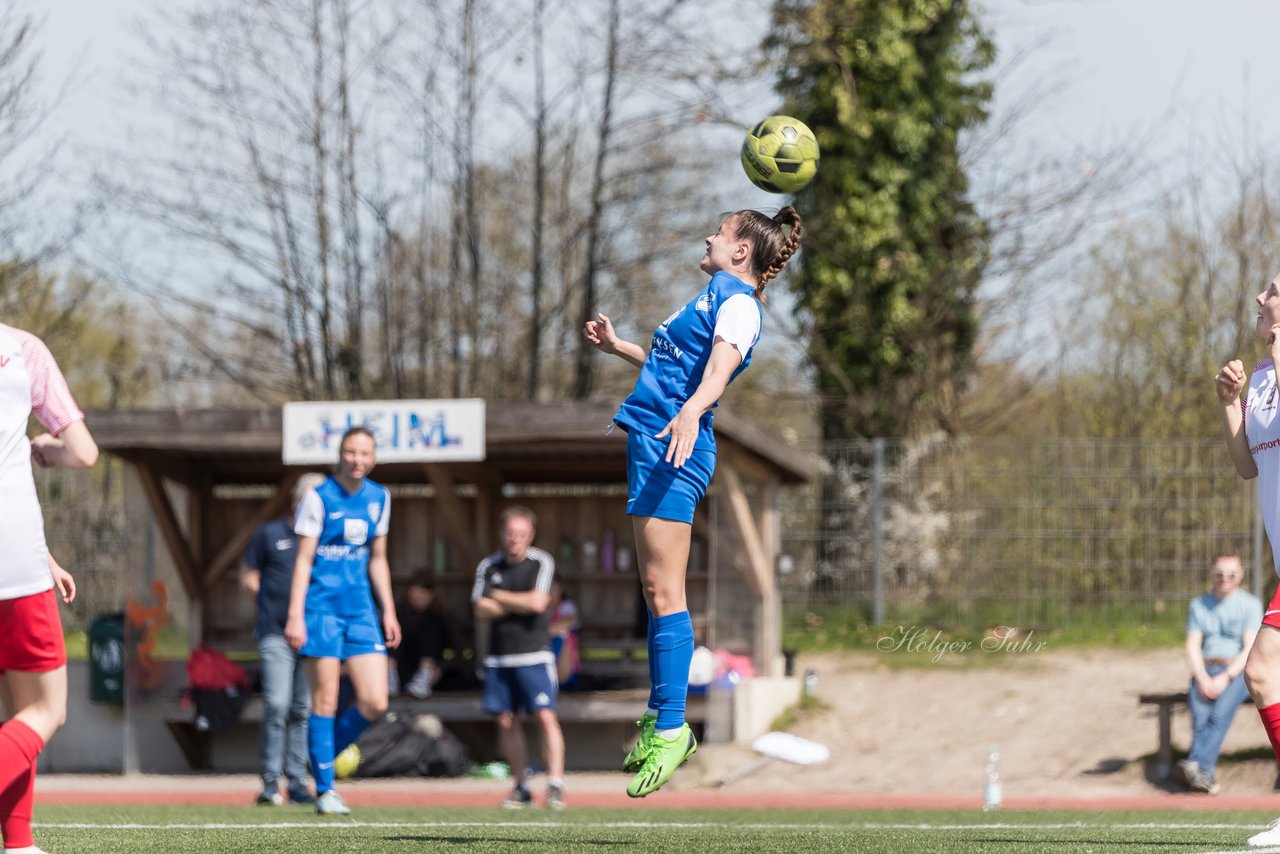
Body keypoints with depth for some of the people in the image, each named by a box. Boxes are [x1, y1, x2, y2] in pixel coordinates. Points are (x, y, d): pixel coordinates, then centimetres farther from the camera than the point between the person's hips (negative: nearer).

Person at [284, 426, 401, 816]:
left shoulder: (378, 498, 11)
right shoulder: (319, 498, -6)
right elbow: (303, 559, -7)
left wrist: (388, 611, 15)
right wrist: (295, 615, -13)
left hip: (360, 609, 5)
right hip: (322, 607, -5)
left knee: (375, 703, -4)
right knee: (325, 701, -4)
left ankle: (324, 756, 20)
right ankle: (325, 789, 4)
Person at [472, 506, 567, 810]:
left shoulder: (541, 563, -1)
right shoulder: (489, 566, 8)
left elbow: (537, 602, -14)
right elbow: (482, 612, -1)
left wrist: (499, 597, -3)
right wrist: (520, 605, -7)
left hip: (534, 655, -4)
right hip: (499, 656, 4)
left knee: (545, 716, -13)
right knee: (506, 721, 4)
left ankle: (556, 785, -15)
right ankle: (521, 787, 12)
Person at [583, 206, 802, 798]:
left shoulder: (737, 301, -9)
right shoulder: (716, 296, 23)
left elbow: (722, 361, -29)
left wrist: (691, 409, -47)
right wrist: (618, 347, 47)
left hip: (674, 447, -11)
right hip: (653, 443, 11)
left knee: (663, 591, -14)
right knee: (655, 589, 15)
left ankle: (670, 731, -16)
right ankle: (659, 716, 21)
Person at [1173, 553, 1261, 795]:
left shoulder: (1250, 605, 6)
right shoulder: (1198, 605, 17)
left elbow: (1250, 650, -3)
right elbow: (1193, 647, 9)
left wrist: (1225, 678, -16)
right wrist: (1202, 679, -10)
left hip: (1237, 671, -3)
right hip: (1205, 671, 3)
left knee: (1221, 712, -33)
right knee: (1200, 716, -28)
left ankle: (1196, 764, -47)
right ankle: (1206, 774, -40)